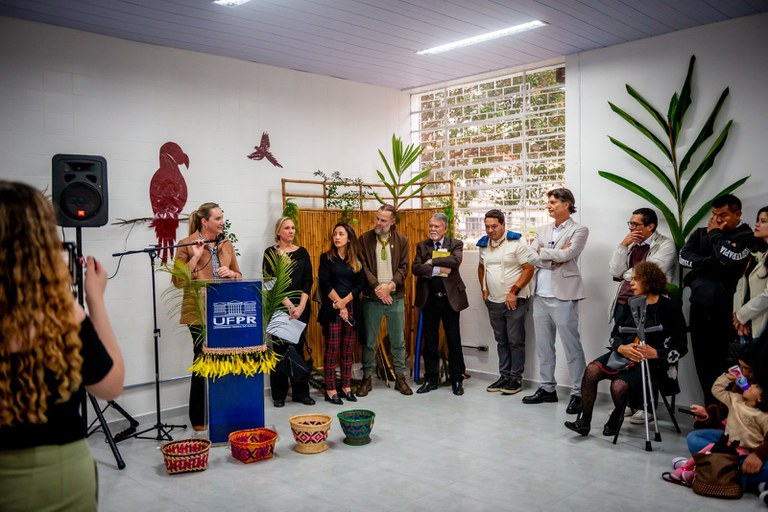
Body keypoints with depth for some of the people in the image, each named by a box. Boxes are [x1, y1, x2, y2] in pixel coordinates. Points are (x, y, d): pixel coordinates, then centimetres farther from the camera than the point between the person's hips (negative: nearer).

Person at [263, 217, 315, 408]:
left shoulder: (302, 252, 9)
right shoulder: (270, 253, 0)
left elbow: (308, 281, 3)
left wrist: (301, 306, -9)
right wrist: (289, 305, -14)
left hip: (301, 307, 3)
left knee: (299, 347, 5)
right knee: (280, 348, 1)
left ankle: (300, 392, 14)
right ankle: (279, 394, 11)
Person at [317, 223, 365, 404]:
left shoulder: (357, 260, 9)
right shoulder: (326, 257, 2)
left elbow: (360, 284, 2)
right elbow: (325, 284, -6)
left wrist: (344, 302, -10)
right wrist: (339, 305, -10)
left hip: (352, 307, 3)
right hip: (332, 308, -3)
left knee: (349, 350, 6)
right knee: (332, 349, -2)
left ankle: (346, 387, 16)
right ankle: (330, 389, 4)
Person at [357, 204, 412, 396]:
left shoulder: (401, 240, 4)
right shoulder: (365, 239, 0)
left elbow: (403, 268, 1)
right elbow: (363, 267, -5)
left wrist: (391, 285, -14)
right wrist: (377, 288, -15)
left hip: (395, 296, 1)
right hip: (372, 297, -1)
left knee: (398, 340, 8)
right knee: (369, 341, 6)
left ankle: (400, 378, 19)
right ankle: (367, 378, 18)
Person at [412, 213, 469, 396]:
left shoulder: (456, 244, 1)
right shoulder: (422, 246, 6)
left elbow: (455, 260, -20)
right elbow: (415, 268, -8)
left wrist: (432, 261, -14)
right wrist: (438, 269, -17)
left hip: (450, 298, -2)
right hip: (429, 299, 2)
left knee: (454, 340, 6)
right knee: (430, 341, 9)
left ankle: (457, 379, 18)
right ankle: (430, 379, 20)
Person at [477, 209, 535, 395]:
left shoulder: (516, 242, -12)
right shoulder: (484, 244, 8)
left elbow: (529, 268, -15)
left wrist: (513, 292, -18)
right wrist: (484, 290, 12)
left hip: (514, 301, -6)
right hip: (493, 301, 6)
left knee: (515, 341, 0)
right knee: (501, 341, 14)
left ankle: (516, 378, 11)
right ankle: (504, 375, 24)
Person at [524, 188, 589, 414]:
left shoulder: (579, 230, -2)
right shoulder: (544, 230, 15)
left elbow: (567, 254, -17)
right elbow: (531, 257, 4)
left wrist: (542, 252, -3)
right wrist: (553, 258, -10)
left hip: (563, 296, -6)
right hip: (540, 295, 7)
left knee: (572, 346, -2)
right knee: (543, 345, 12)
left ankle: (579, 393, 6)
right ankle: (547, 388, 24)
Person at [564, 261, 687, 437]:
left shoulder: (670, 308, -3)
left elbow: (681, 348, -3)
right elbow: (615, 333, 13)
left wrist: (655, 353, -19)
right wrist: (621, 347, -9)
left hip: (652, 361, -5)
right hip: (624, 353, 5)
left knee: (619, 385, -29)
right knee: (591, 370, -22)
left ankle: (616, 418, 6)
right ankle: (584, 421, -13)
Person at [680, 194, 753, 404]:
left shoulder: (745, 237, 2)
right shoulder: (701, 233, 17)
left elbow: (728, 257, -16)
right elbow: (684, 256, 4)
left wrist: (715, 233, 0)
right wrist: (713, 263, -9)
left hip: (725, 308, -5)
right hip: (699, 303, 5)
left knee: (720, 360, -5)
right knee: (702, 358, 7)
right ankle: (711, 407, 17)